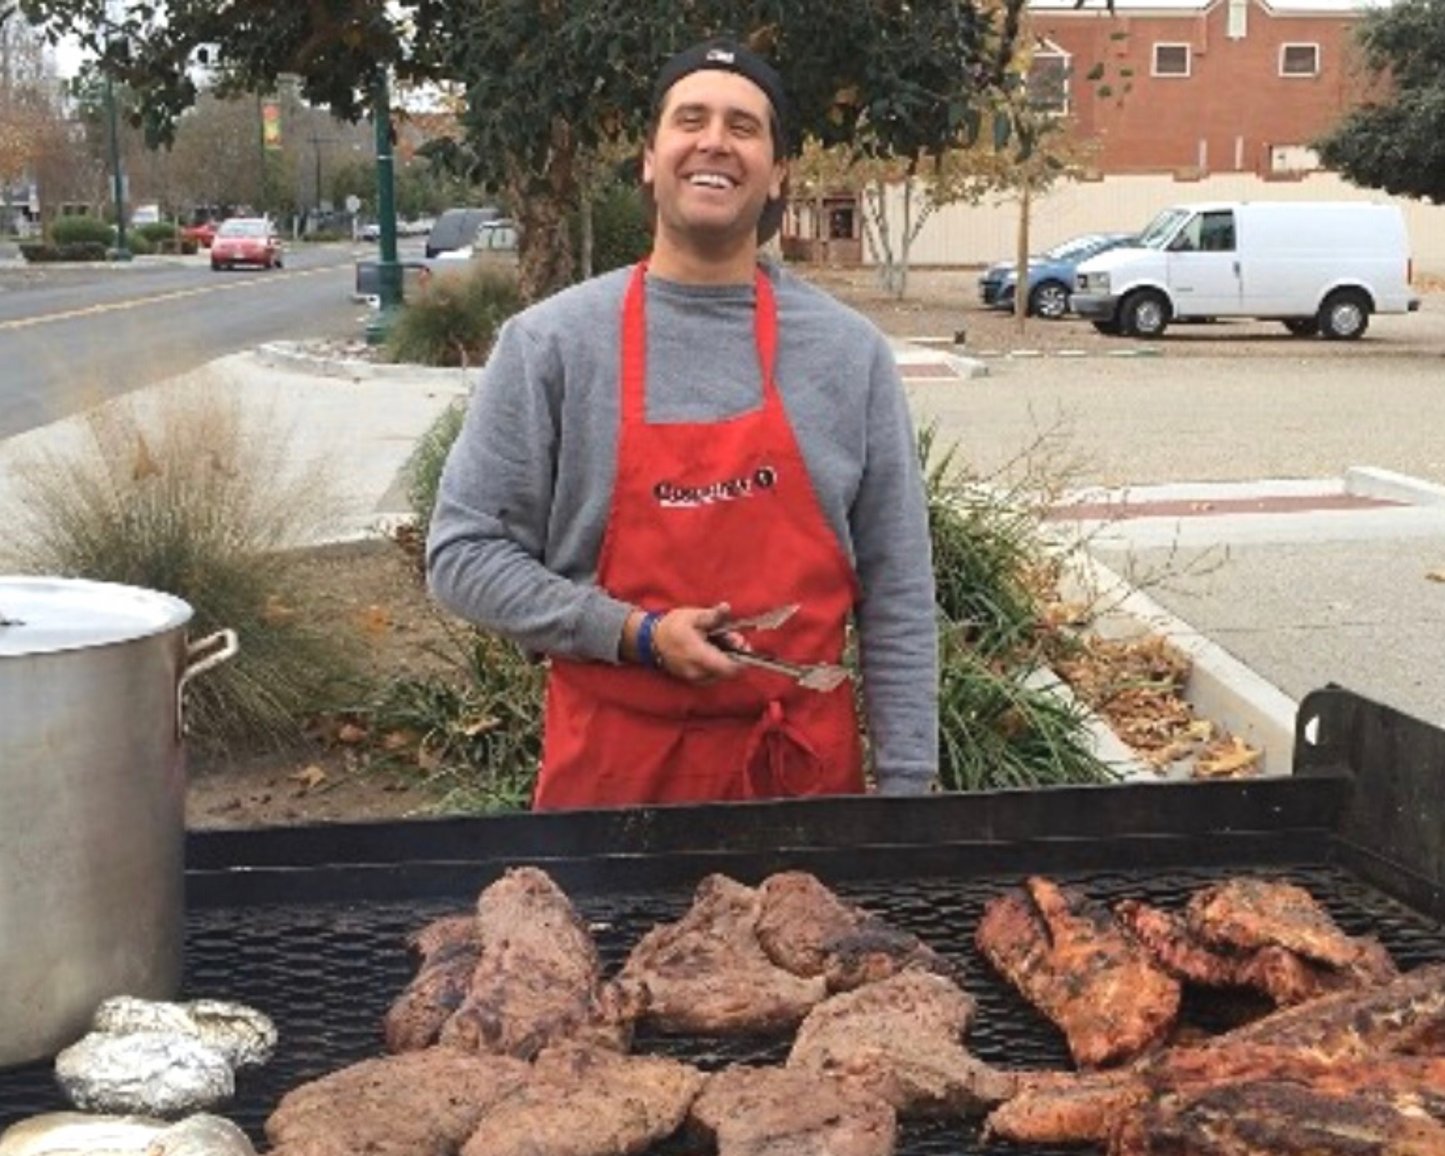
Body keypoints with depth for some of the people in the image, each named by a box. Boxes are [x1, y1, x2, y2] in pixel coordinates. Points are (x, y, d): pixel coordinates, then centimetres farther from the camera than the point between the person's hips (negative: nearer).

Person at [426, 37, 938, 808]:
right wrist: (635, 634, -15)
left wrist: (904, 785, 0)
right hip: (613, 769, -1)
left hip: (804, 765, 2)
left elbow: (896, 593, 3)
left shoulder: (849, 351, 1)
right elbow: (462, 553, -3)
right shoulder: (551, 341, -4)